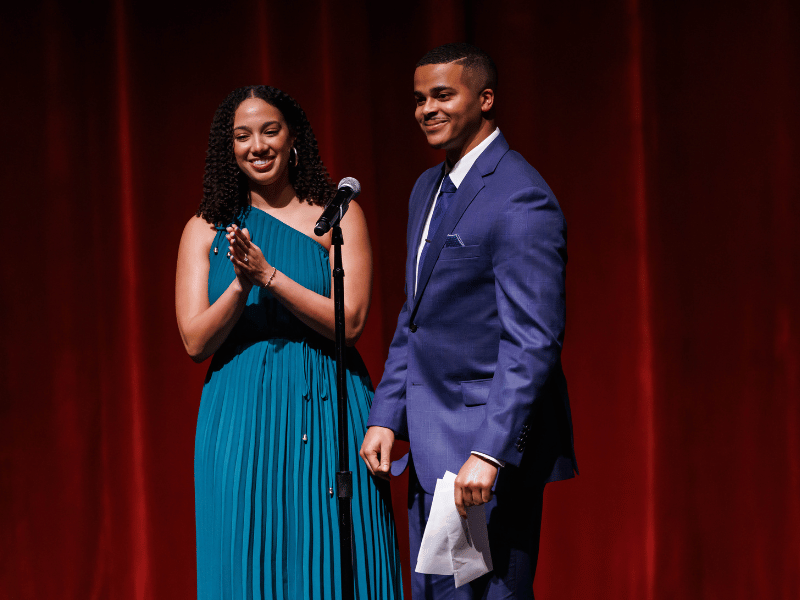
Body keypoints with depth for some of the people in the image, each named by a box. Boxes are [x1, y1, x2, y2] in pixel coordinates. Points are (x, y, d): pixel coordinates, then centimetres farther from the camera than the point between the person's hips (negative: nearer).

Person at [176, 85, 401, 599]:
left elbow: (350, 321, -8)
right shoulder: (206, 230, 7)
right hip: (240, 417, 2)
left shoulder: (338, 215, 2)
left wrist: (268, 275, -16)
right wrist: (242, 283, -16)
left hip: (326, 412, -1)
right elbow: (196, 341, 1)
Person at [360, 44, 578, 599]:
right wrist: (386, 417, 12)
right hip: (431, 448, 9)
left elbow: (533, 343, -21)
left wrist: (489, 452, -26)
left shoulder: (520, 199, -15)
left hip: (488, 443, -9)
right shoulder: (428, 188, 14)